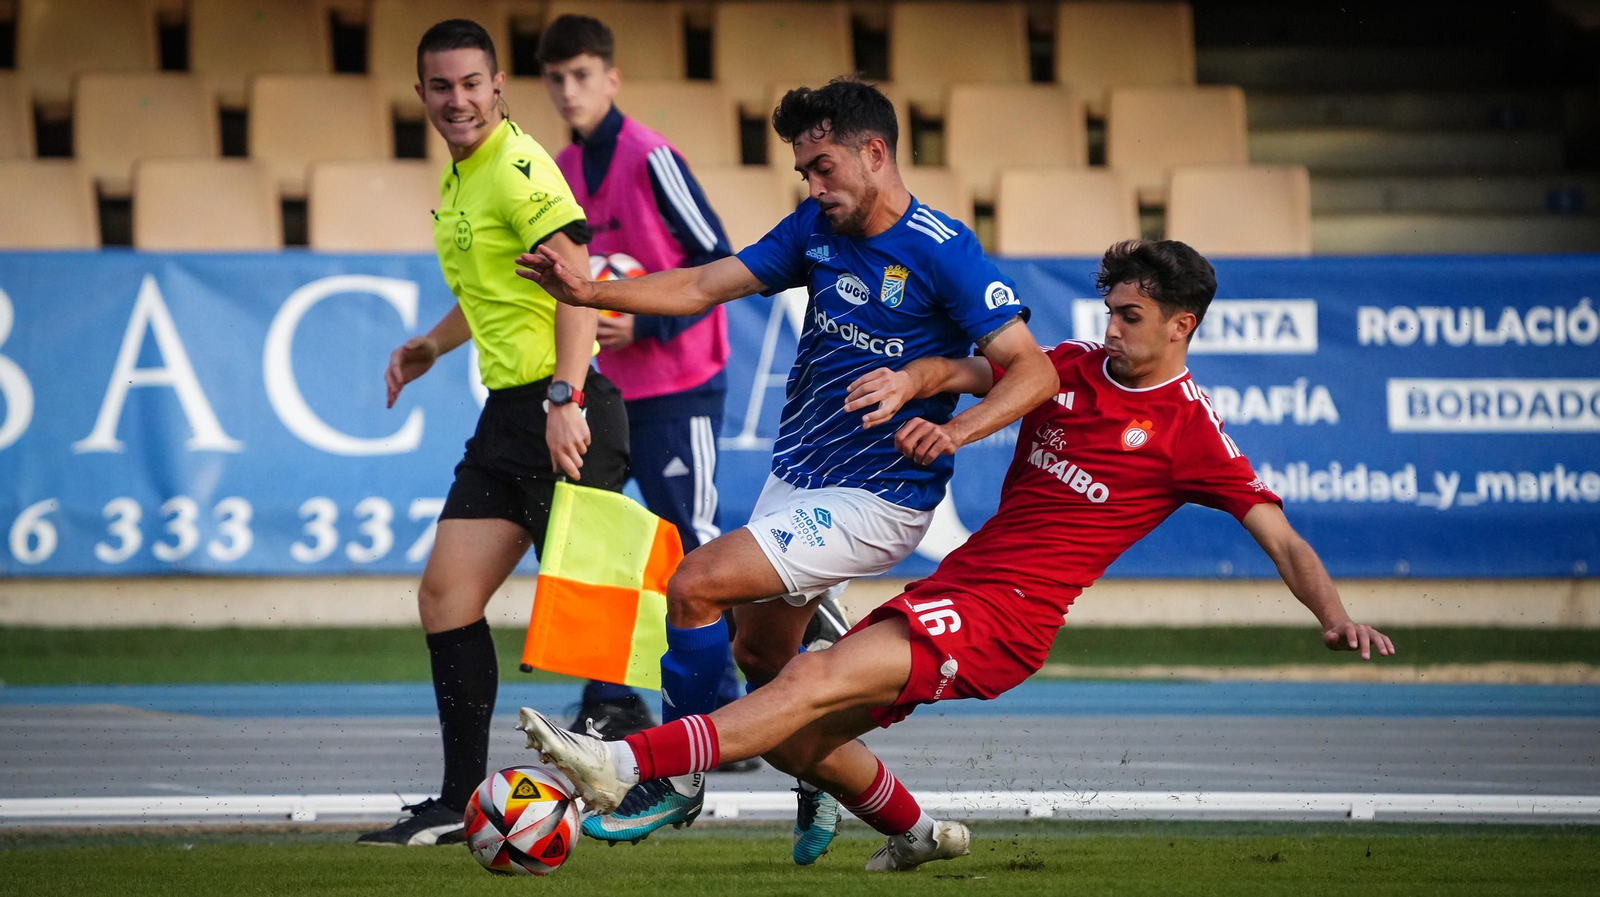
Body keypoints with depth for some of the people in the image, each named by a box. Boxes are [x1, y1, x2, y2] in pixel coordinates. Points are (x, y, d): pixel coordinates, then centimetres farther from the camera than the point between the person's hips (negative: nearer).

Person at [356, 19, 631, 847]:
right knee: (446, 592, 4)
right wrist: (434, 344, 22)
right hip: (508, 415, 9)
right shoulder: (457, 183, 17)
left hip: (562, 415, -9)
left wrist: (564, 401, -29)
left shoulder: (519, 171, -12)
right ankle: (460, 801, 8)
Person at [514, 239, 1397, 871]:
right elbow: (973, 370, 7)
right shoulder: (1071, 369, 14)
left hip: (1007, 616, -7)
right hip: (954, 583, 7)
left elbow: (1278, 536, -3)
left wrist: (1335, 617, -19)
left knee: (816, 682, -23)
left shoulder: (1189, 430, -2)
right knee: (800, 740, 5)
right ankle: (917, 834, 34)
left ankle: (625, 764, -34)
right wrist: (913, 377, -16)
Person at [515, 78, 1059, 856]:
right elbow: (704, 286, 5)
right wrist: (591, 293, -8)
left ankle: (676, 779, -2)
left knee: (696, 584, -18)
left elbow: (1035, 370, -21)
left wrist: (955, 430, -37)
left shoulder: (944, 253, -18)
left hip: (873, 502, -8)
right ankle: (822, 784, 44)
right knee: (759, 658, 19)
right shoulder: (815, 228, 3)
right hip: (794, 479, 8)